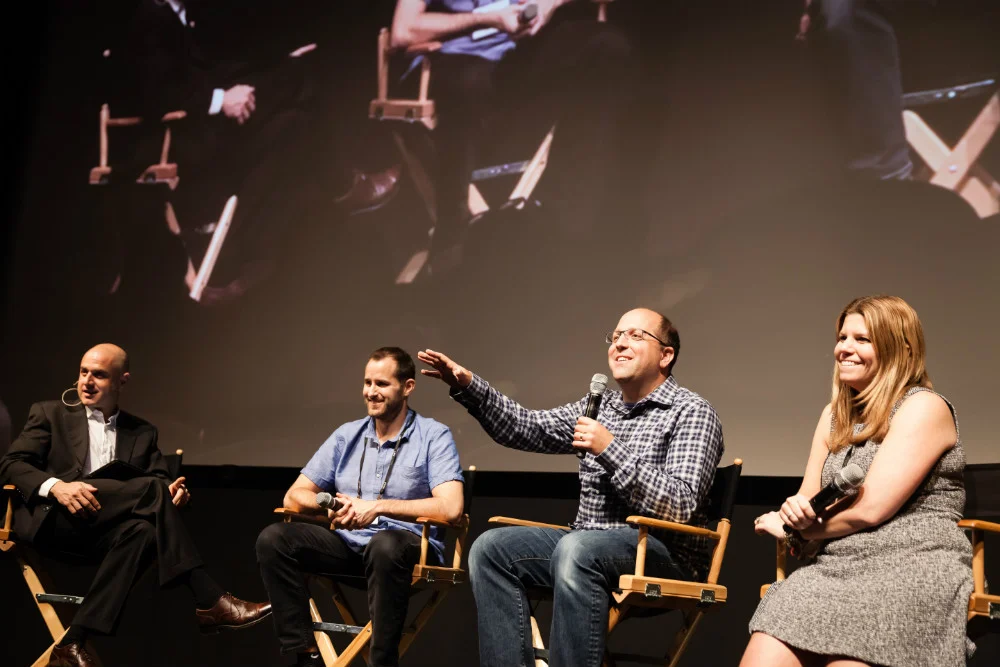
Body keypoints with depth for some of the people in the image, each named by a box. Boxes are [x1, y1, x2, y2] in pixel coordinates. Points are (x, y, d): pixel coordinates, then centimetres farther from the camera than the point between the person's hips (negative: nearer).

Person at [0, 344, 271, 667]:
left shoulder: (142, 432, 22)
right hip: (54, 518, -4)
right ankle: (209, 602, -33)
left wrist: (171, 493, -15)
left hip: (102, 528, 4)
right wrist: (55, 486, -18)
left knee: (141, 531, -35)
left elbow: (161, 480, 12)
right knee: (150, 489, -28)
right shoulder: (50, 414, 15)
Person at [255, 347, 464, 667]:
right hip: (349, 544, 5)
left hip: (411, 547, -5)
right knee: (274, 539, -15)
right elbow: (294, 496, 10)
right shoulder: (347, 435, 10)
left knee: (386, 545, -39)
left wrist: (378, 506, -21)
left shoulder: (433, 436, -5)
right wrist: (330, 504, -13)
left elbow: (450, 508, -19)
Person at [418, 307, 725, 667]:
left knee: (576, 549, -36)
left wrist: (610, 449, -19)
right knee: (491, 548, -9)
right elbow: (529, 428, 9)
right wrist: (468, 386, -3)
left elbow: (680, 505, -17)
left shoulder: (692, 412, -5)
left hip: (662, 548, -7)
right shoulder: (600, 406, 17)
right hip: (589, 542, 7)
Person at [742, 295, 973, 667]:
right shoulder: (836, 414, 20)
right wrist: (796, 512, -8)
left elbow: (869, 509, -12)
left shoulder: (924, 408, -4)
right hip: (836, 568, 6)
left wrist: (789, 526, 2)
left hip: (913, 572, -5)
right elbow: (807, 500, 17)